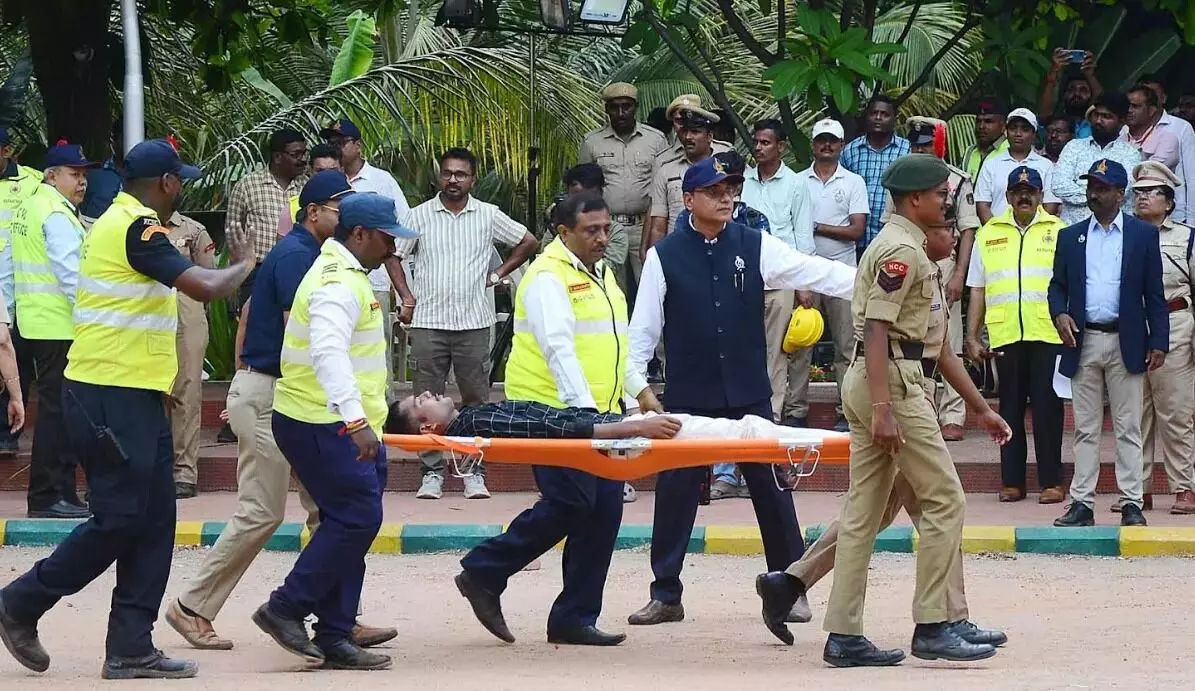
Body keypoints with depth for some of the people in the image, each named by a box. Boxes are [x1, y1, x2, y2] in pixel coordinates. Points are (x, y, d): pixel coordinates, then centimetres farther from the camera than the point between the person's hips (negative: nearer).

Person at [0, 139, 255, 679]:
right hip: (110, 396, -10)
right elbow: (205, 288, -22)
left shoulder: (120, 222, 16)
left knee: (153, 522, 7)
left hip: (135, 397, 10)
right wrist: (244, 265, -3)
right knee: (119, 519, -6)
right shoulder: (136, 229, -16)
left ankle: (131, 648, 7)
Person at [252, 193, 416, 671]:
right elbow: (329, 352, -32)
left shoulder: (342, 274, 19)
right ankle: (285, 610, -5)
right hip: (323, 426, -11)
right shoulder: (339, 284, -17)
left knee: (349, 524, 7)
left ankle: (333, 639, 8)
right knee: (358, 518, -12)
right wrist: (356, 421, -40)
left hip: (333, 423, 11)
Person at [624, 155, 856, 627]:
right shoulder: (665, 257, -1)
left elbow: (813, 272, -3)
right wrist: (638, 384, -6)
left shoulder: (755, 248, 2)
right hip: (688, 397, -1)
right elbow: (644, 326, 1)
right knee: (675, 491, 2)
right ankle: (665, 594, 12)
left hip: (749, 394, 1)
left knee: (771, 488, 5)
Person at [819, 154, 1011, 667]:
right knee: (945, 500, -6)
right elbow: (876, 328, -20)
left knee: (864, 512, 8)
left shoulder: (908, 249, 22)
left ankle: (844, 637, 8)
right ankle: (931, 628, -6)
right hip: (891, 381, -10)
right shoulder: (902, 249, -11)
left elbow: (932, 339, 24)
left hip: (867, 382, 10)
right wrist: (883, 409, -27)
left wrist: (980, 407, 24)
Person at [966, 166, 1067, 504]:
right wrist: (972, 337, 8)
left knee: (1047, 407, -1)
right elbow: (977, 289, 13)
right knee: (1010, 407, 7)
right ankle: (1011, 481, 12)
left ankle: (1051, 481, 4)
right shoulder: (989, 234, 13)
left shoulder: (1059, 232, 5)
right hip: (1005, 334, 2)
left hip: (1048, 334, -2)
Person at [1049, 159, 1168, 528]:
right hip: (1083, 343, 3)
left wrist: (1158, 342, -5)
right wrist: (1059, 314, -8)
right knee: (1085, 429, 5)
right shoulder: (1070, 236, 11)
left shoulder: (1144, 235, 3)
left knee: (1128, 428, 0)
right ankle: (1081, 503, 6)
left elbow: (1154, 293, 2)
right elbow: (1057, 285, 13)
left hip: (1126, 344, -2)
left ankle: (1131, 503, 2)